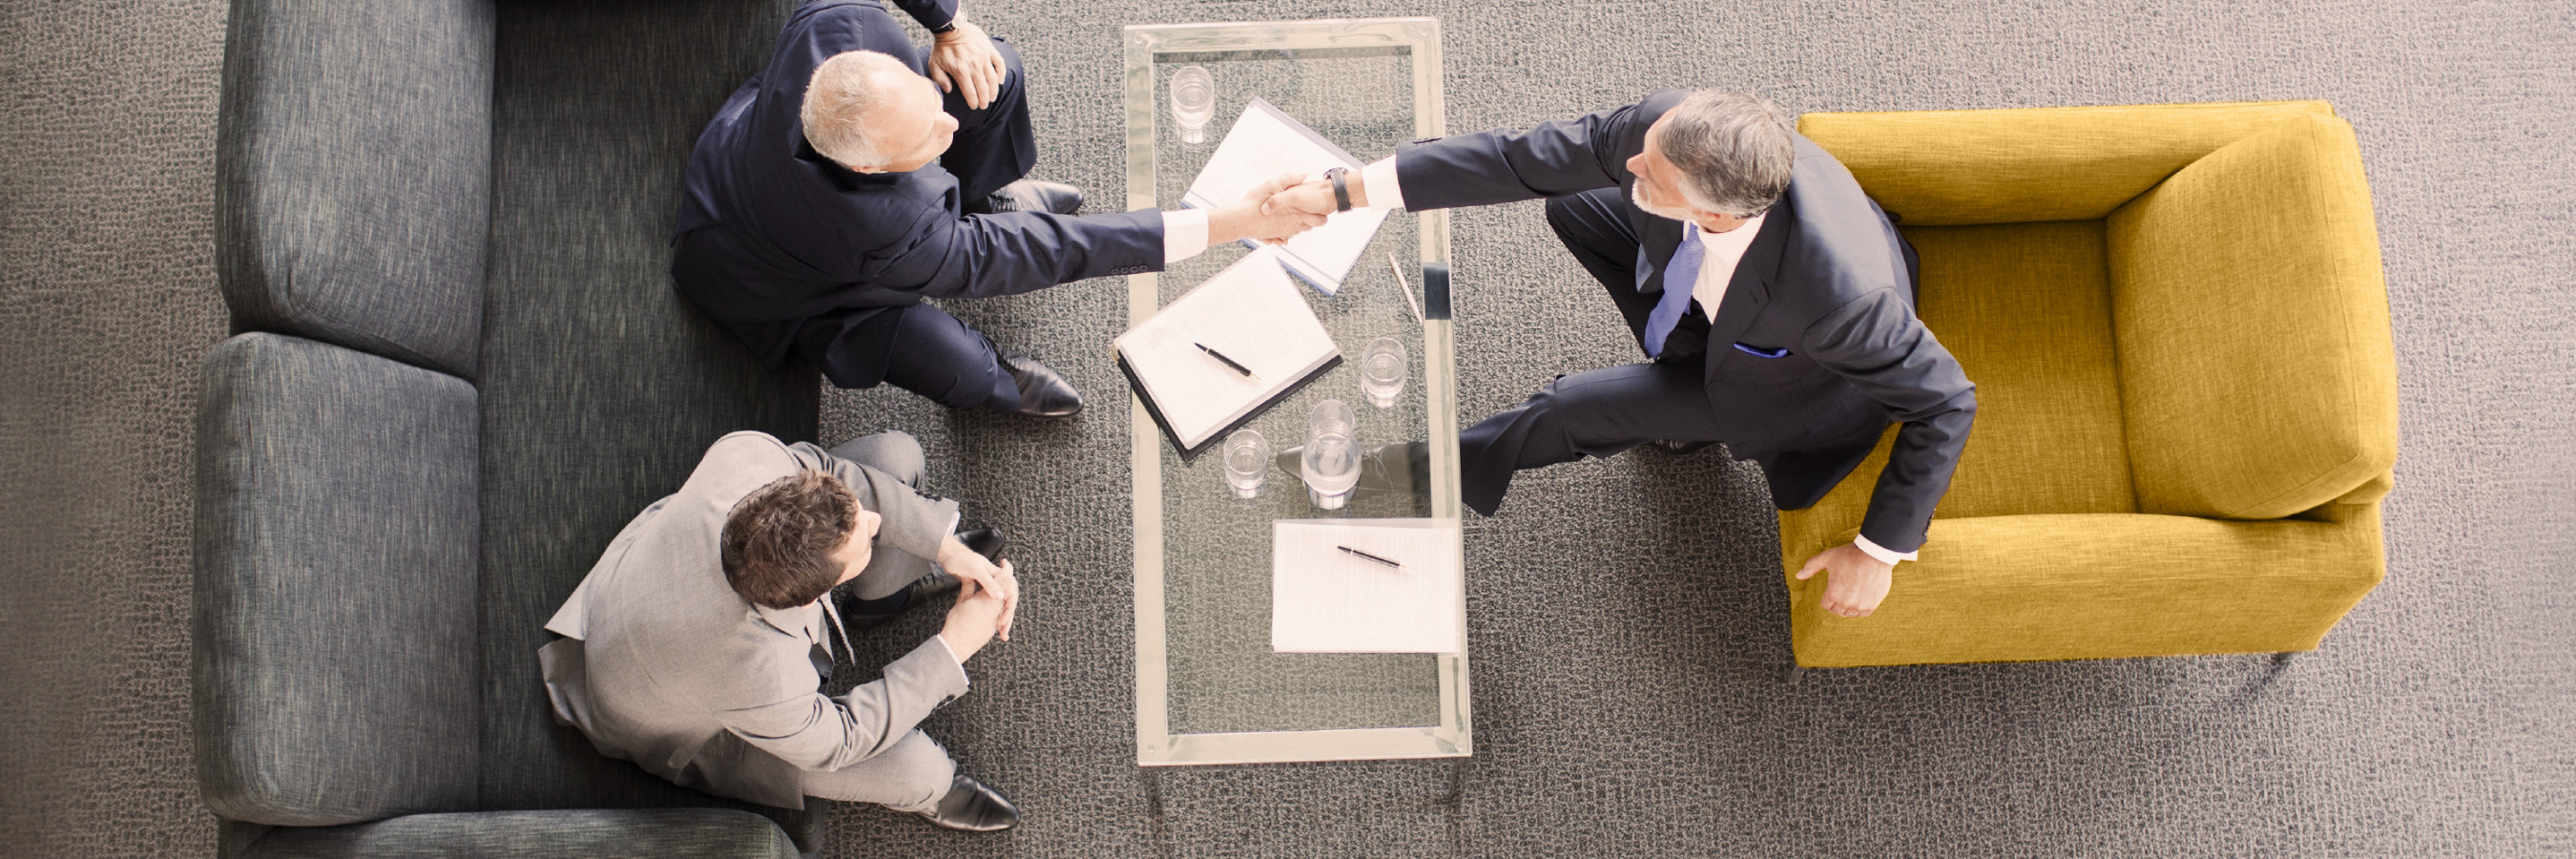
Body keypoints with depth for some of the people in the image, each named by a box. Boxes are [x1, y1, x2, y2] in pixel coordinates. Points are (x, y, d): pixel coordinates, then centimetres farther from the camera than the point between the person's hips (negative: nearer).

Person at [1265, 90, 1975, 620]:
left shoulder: (1838, 292, -47)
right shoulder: (1667, 124, -34)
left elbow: (1945, 403, -32)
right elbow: (1519, 159, -24)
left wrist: (1878, 552, -25)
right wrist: (1344, 192, -25)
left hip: (1804, 379, -6)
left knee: (1569, 412, -11)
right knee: (1571, 205, 7)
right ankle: (1688, 382, 19)